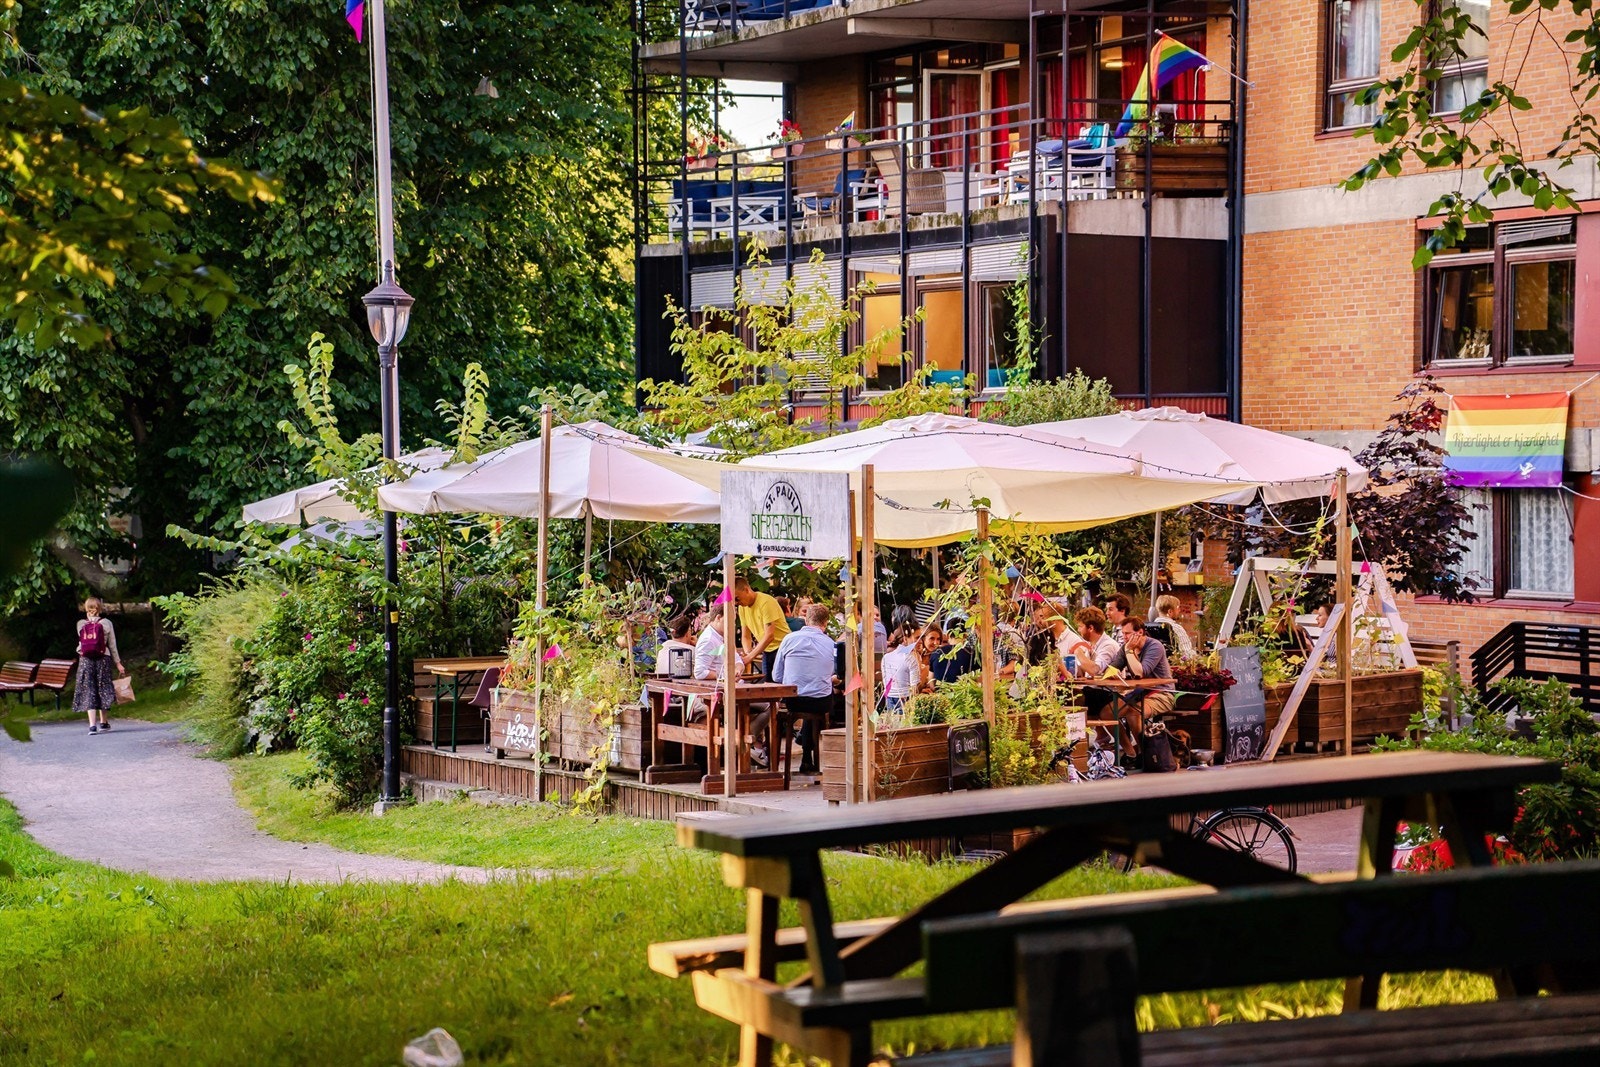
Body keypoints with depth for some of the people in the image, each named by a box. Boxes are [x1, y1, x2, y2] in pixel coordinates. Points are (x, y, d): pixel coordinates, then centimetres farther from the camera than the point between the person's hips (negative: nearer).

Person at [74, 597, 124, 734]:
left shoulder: (80, 624, 1)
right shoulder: (106, 623, -1)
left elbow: (81, 642, 12)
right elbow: (112, 645, 2)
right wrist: (118, 663, 8)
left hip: (85, 660, 0)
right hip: (103, 658, 0)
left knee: (88, 692, -1)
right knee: (102, 689, 14)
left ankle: (92, 724, -13)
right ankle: (103, 721, 25)